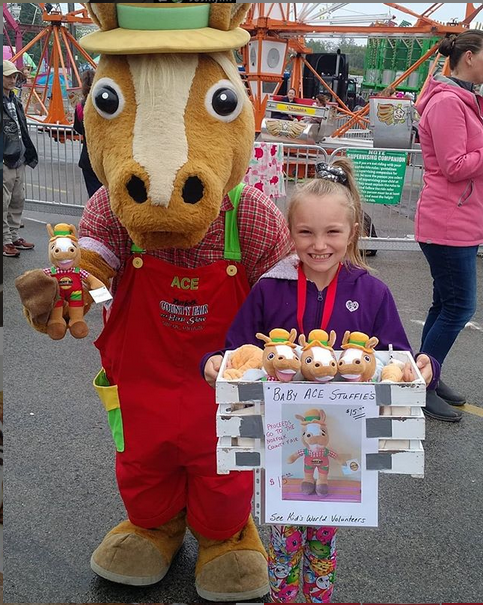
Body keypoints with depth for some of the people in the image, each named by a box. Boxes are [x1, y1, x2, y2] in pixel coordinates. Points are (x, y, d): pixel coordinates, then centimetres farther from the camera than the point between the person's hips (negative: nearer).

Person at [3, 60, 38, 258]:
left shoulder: (14, 100, 16)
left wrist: (28, 153, 18)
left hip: (19, 160, 9)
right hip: (5, 161, -9)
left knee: (18, 201, 14)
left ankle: (14, 236, 25)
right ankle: (5, 240, 5)